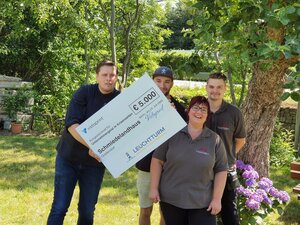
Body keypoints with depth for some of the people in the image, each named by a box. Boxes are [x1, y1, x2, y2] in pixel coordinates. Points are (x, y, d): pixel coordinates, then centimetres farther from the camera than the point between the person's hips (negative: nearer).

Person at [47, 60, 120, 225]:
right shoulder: (84, 93, -9)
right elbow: (71, 123, -20)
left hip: (95, 163, 2)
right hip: (68, 157, -2)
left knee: (87, 211, 9)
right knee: (59, 208, -1)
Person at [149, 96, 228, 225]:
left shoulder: (215, 140, -1)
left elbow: (221, 170, 1)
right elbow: (157, 160, 2)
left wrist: (216, 199, -4)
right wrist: (154, 188, -2)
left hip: (202, 202, 0)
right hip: (171, 199, 1)